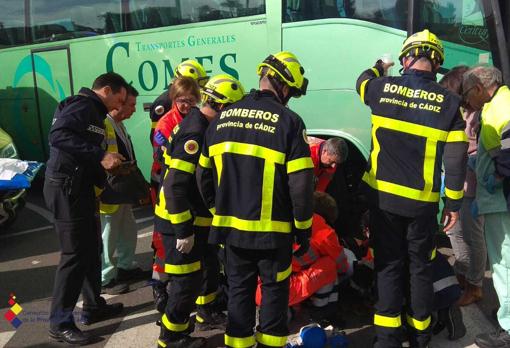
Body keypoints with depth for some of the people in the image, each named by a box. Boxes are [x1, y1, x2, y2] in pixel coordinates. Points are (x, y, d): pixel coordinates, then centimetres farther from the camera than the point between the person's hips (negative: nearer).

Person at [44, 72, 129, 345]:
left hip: (79, 187, 10)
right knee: (75, 254, -5)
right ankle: (60, 323, 7)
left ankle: (93, 307, 31)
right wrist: (100, 156, -29)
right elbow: (58, 135, -28)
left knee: (91, 249, 17)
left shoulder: (93, 112, 19)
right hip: (66, 187, -10)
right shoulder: (83, 106, -12)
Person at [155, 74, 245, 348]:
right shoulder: (195, 134, -25)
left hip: (197, 219, 10)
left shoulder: (202, 127, 8)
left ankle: (206, 315, 44)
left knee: (209, 266, 23)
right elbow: (175, 186, -29)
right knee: (187, 281, 0)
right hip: (182, 223, -10)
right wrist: (183, 231, -26)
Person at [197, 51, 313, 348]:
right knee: (274, 290, 14)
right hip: (272, 229, -4)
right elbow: (301, 183, -14)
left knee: (239, 291, 17)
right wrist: (303, 228, -2)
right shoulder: (289, 121, -11)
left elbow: (204, 176, 9)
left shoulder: (222, 118, 5)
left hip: (231, 227, 4)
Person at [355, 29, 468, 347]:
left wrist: (379, 67, 44)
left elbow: (362, 82, 23)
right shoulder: (449, 101, -4)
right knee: (420, 268, 14)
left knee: (389, 265, 11)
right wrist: (454, 204, 5)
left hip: (382, 196, 0)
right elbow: (456, 160, -4)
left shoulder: (384, 87, -3)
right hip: (422, 202, 0)